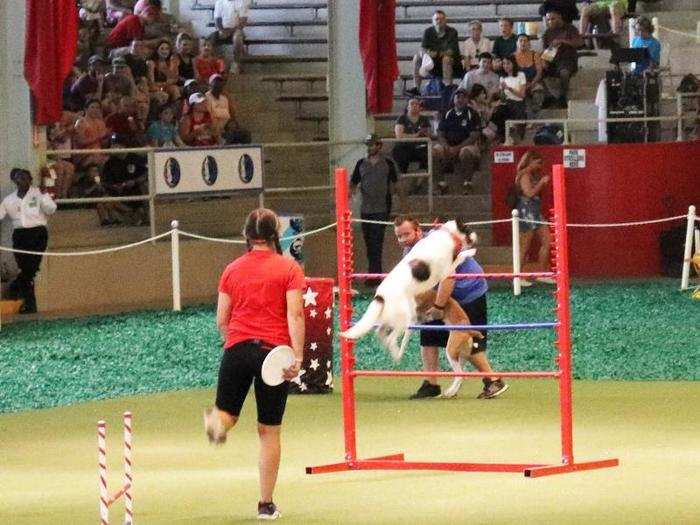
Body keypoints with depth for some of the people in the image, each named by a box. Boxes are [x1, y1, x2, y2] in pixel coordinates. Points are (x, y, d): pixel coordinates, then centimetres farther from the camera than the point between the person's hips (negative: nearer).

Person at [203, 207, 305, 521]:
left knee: (226, 413, 17)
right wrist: (297, 357, -13)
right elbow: (295, 315, -11)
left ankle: (217, 424, -22)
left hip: (237, 350, 2)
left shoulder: (232, 269, 9)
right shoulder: (289, 268, 0)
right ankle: (266, 504, 10)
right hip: (274, 352, -2)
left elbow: (221, 320, 10)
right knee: (269, 431, 7)